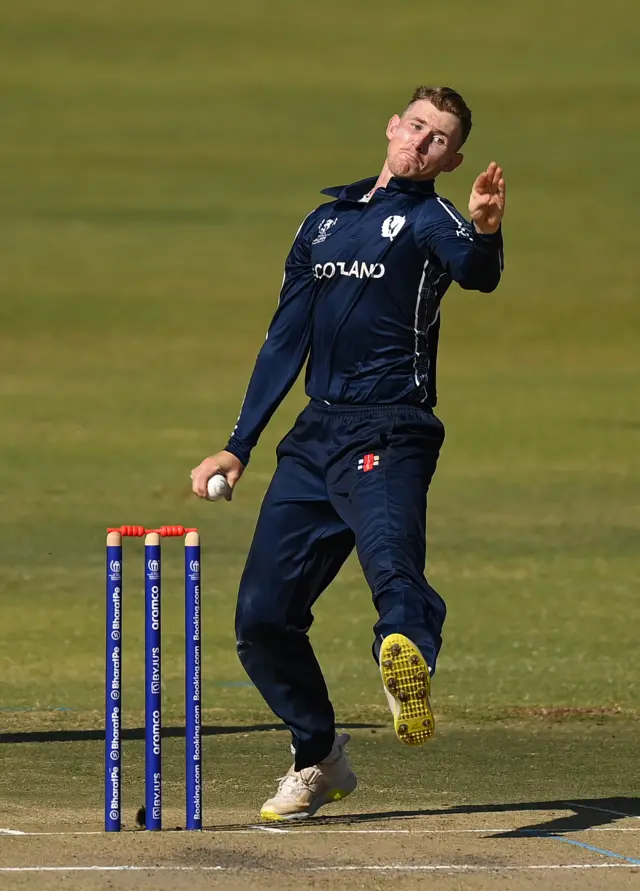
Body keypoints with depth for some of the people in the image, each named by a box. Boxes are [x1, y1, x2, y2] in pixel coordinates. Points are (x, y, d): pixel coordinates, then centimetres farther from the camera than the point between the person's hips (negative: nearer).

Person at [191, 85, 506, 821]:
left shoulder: (429, 219, 2)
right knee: (262, 616, 5)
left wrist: (485, 234, -46)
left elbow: (474, 272, -22)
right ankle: (318, 759, 20)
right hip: (315, 435, 6)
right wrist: (238, 446, 21)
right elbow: (285, 341, 25)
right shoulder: (325, 223, 21)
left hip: (388, 435, -6)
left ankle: (408, 663, -63)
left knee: (393, 564, -33)